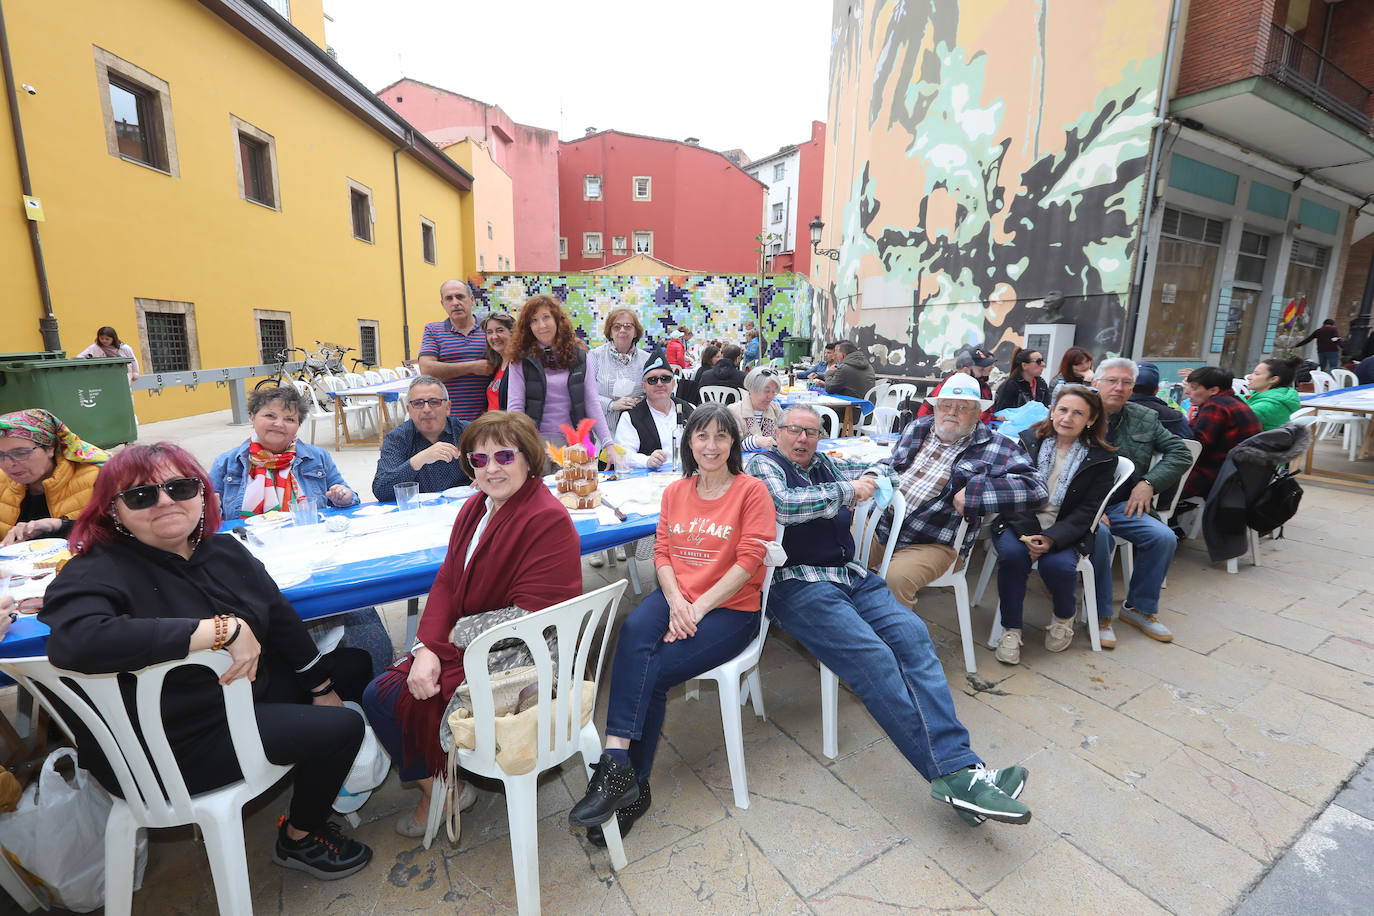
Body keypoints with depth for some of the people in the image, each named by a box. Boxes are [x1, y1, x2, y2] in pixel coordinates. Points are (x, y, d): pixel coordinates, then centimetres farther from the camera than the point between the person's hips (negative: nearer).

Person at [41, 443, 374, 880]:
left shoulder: (224, 550, 1)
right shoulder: (97, 573, -19)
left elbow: (282, 619, 7)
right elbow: (74, 640, -42)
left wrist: (322, 688, 11)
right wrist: (224, 628, -41)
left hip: (251, 687, 8)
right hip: (180, 741, -8)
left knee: (354, 665, 14)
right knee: (342, 728, -14)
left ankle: (316, 772, 33)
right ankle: (299, 839, 16)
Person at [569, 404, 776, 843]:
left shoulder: (752, 491, -3)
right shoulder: (675, 491, 13)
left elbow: (748, 560, -11)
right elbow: (662, 552, 8)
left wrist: (696, 609, -16)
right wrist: (675, 601, -11)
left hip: (730, 609, -3)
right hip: (676, 597, 4)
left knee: (651, 671, -23)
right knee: (635, 628, -29)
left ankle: (622, 774, -7)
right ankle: (627, 783, -25)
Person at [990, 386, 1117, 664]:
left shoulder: (1101, 458, 2)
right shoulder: (1027, 441, 3)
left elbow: (1086, 510, -3)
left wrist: (1052, 538, -21)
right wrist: (1027, 533, -17)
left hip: (1063, 531, 0)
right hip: (1018, 523, 0)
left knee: (1058, 564, -30)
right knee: (1013, 554, -31)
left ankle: (1064, 617, 7)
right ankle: (1011, 629, -12)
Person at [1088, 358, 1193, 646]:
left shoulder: (1145, 418, 12)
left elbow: (1181, 453, 16)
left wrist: (1149, 482, -1)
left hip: (1121, 504, 5)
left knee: (1164, 538, -15)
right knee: (1099, 534, -33)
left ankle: (1139, 608, 9)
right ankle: (1100, 615, -14)